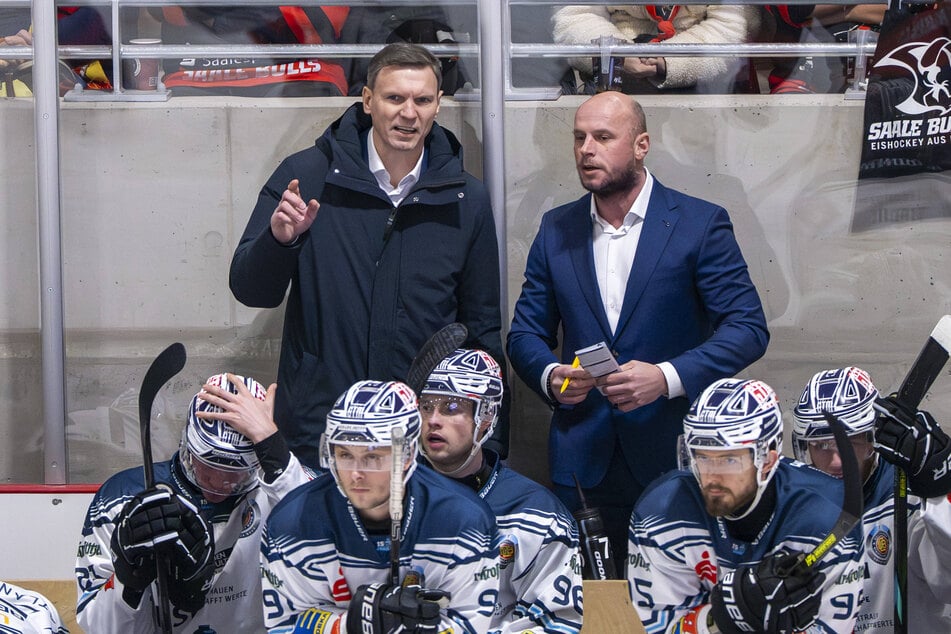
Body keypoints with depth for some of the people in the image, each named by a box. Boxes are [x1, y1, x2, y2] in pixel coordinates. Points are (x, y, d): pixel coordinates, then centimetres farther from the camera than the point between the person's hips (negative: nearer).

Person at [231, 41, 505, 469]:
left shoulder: (466, 201, 4)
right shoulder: (304, 176, -2)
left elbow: (483, 329, 11)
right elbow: (250, 292, -1)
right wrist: (279, 240, -22)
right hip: (314, 430, -1)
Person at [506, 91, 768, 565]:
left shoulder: (701, 224, -2)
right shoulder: (556, 229, 10)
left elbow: (749, 328, -6)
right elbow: (525, 333, 14)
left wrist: (667, 376, -19)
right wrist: (550, 375, -9)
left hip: (673, 457, -3)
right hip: (581, 463, 3)